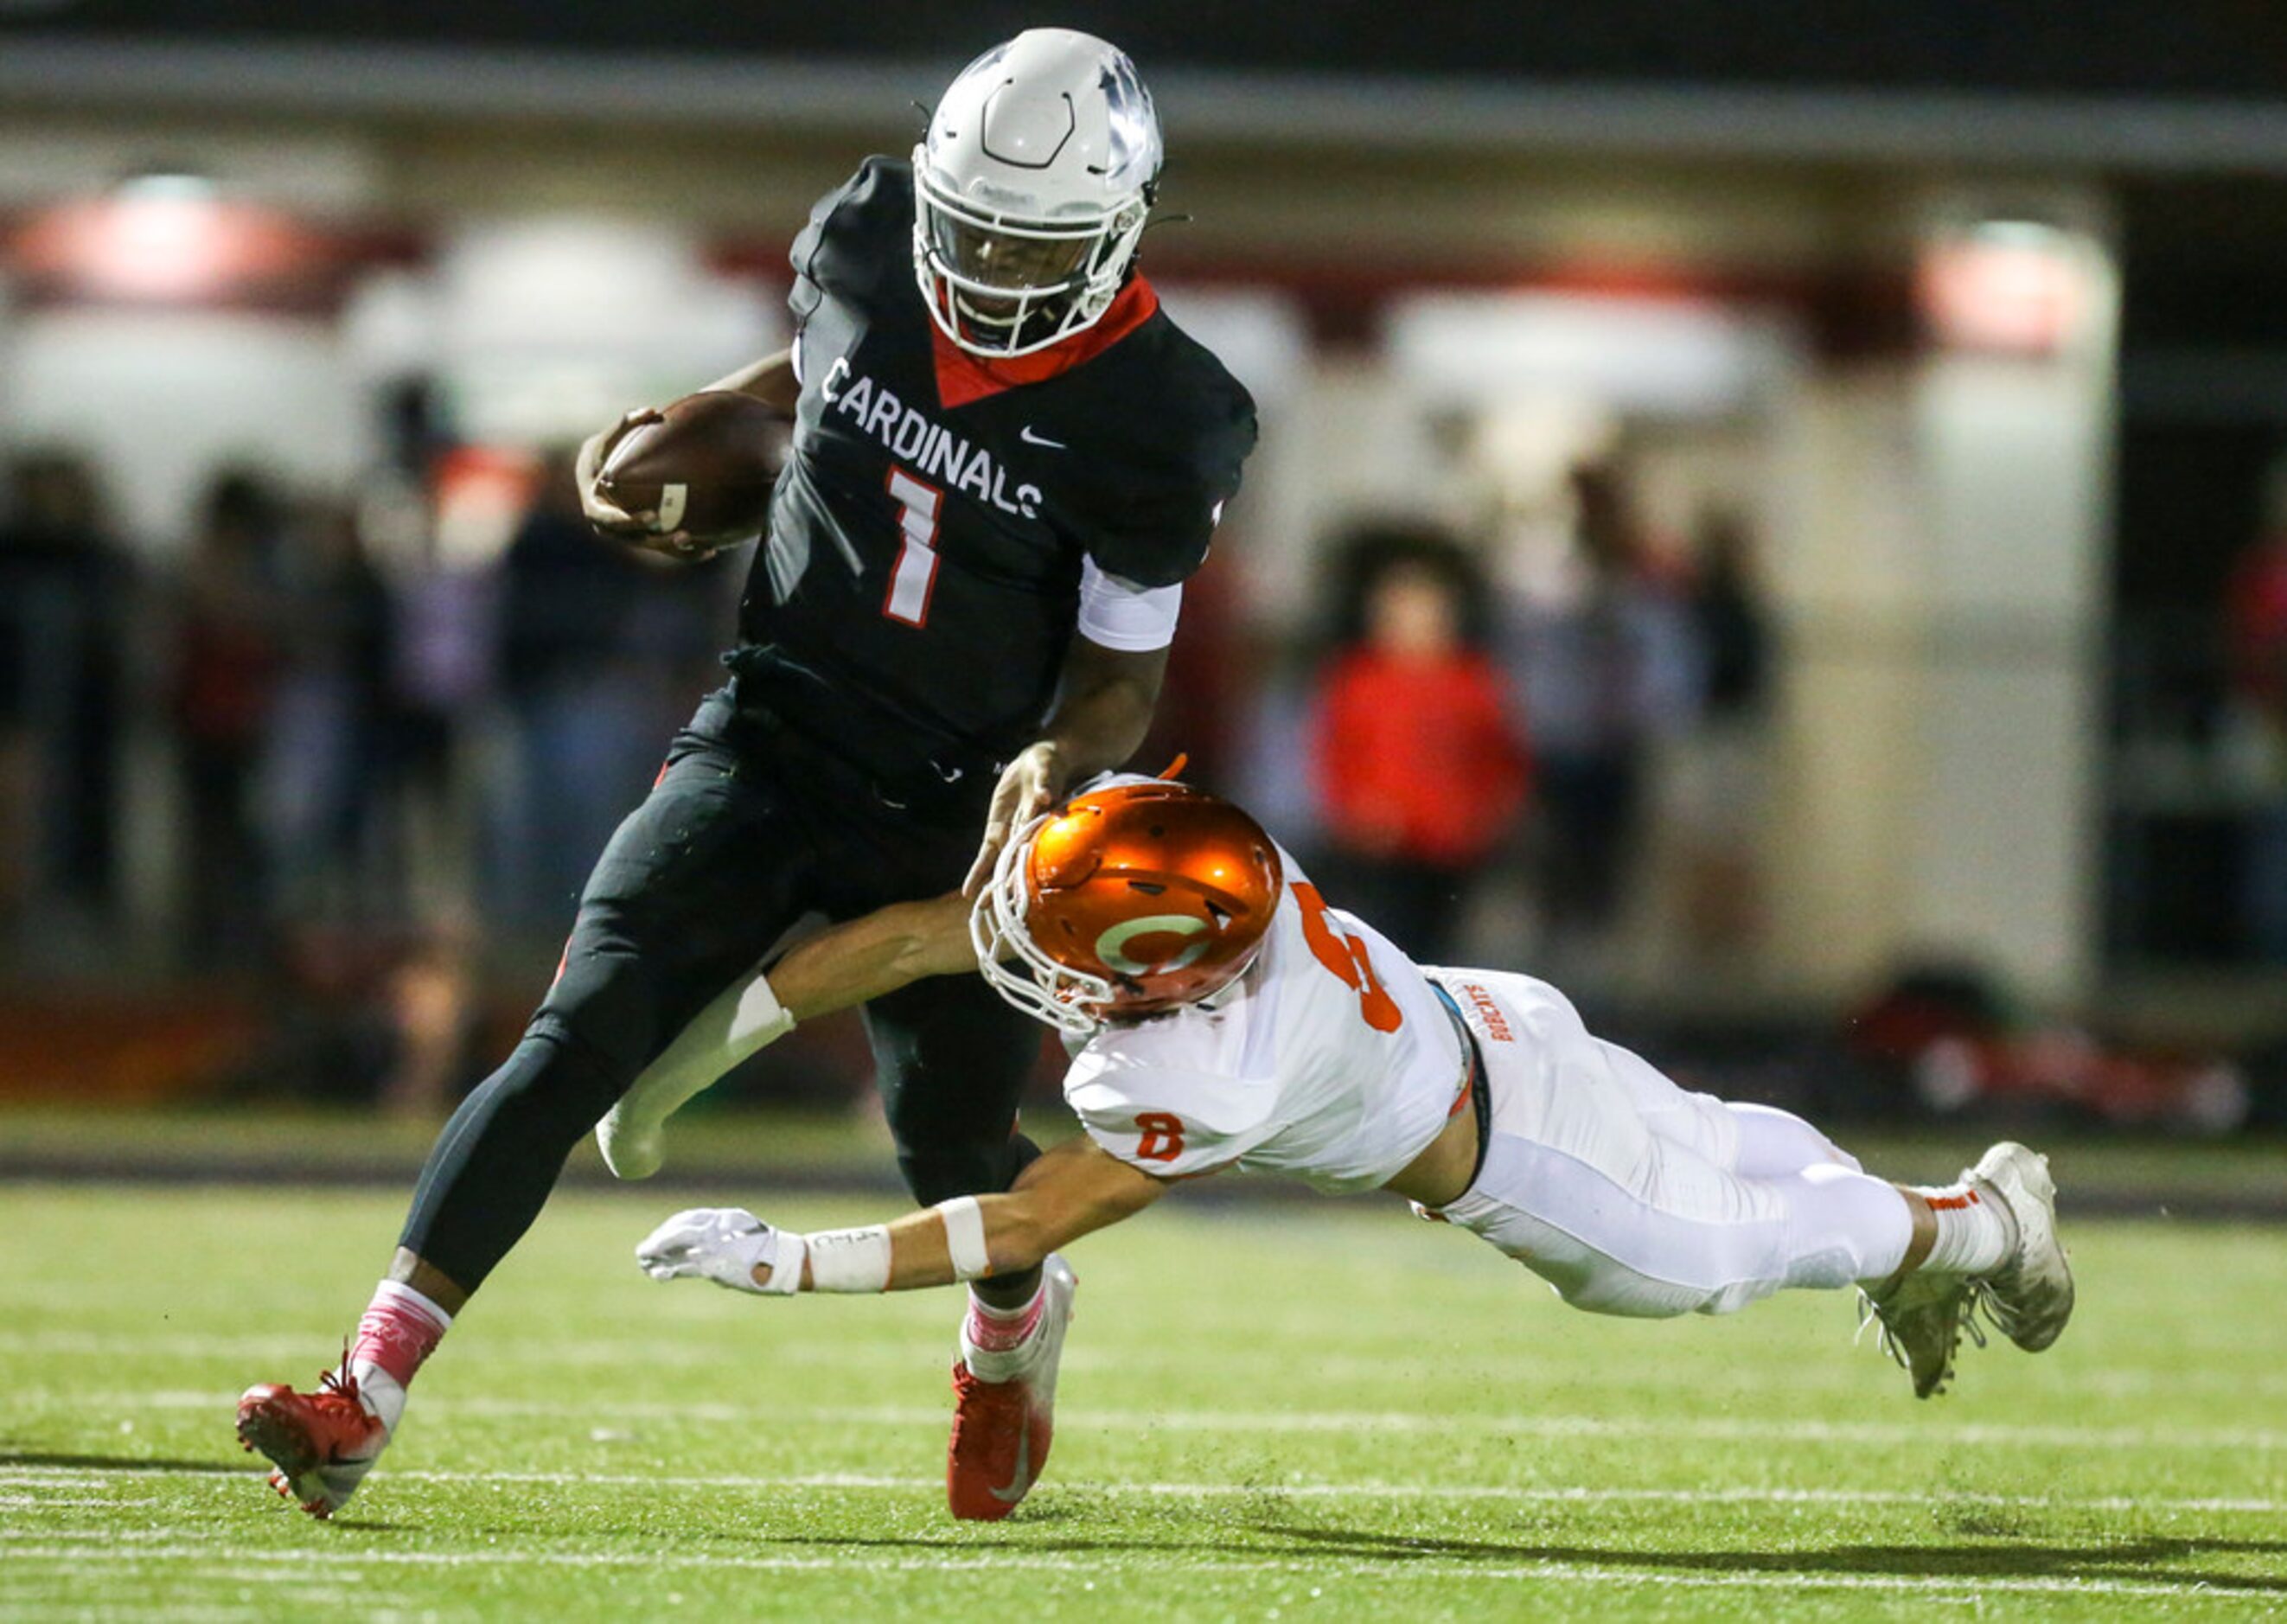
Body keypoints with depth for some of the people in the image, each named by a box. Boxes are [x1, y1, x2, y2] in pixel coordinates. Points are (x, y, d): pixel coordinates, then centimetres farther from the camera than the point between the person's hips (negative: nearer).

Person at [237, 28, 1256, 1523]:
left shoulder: (1149, 420, -15)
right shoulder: (865, 242, -5)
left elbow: (1124, 672, -7)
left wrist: (1057, 758, -27)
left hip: (958, 813, -2)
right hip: (775, 736, 2)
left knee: (956, 1146, 10)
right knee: (583, 1036, -15)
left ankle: (1016, 1320, 50)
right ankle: (364, 1403, -20)